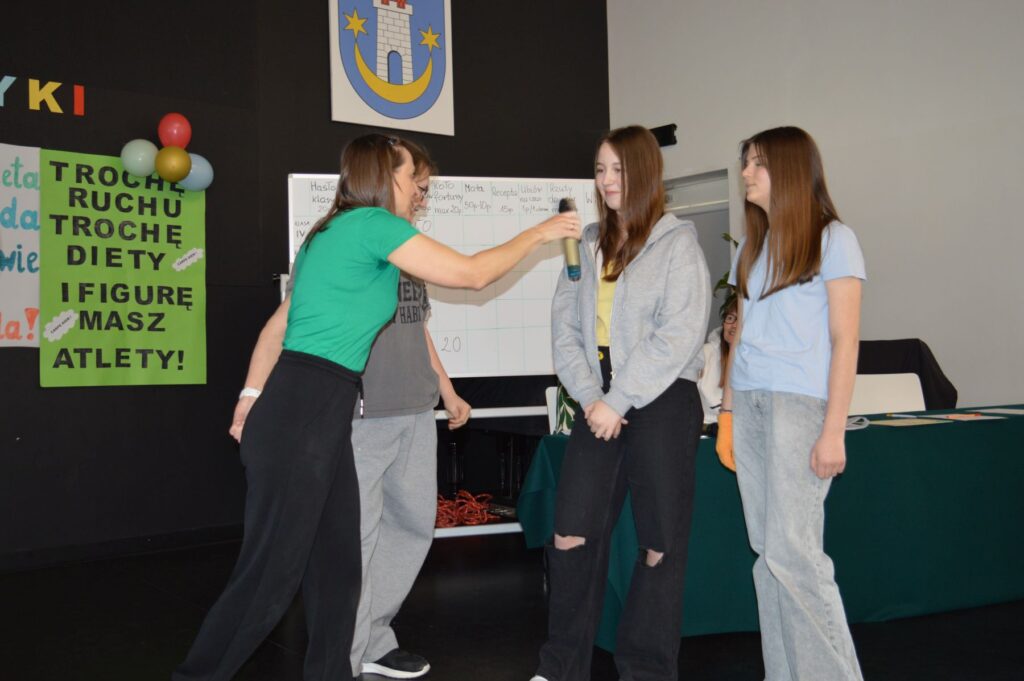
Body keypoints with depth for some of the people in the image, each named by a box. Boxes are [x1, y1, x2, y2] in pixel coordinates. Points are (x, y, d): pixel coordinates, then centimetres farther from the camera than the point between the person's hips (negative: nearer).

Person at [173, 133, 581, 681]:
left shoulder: (331, 233, 20)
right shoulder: (373, 224, -8)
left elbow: (280, 324, 22)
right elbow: (472, 274, -3)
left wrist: (254, 400, 25)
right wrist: (537, 234, 8)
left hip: (319, 416, 10)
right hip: (301, 416, -10)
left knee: (336, 567, 12)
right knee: (270, 575, -4)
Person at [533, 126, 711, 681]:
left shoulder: (677, 243, -3)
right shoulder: (588, 244, 13)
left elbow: (677, 336, -12)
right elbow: (564, 326, 8)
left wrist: (620, 401, -15)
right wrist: (589, 396, -5)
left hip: (662, 402, -4)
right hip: (600, 404, 5)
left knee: (659, 546, 2)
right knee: (571, 534, 2)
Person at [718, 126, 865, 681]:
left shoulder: (832, 239, -1)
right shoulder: (751, 248, 18)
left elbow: (844, 339, -6)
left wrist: (833, 430, -12)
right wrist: (727, 411, 12)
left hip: (799, 404, -6)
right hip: (748, 404, 6)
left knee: (792, 551, -11)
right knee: (766, 551, 6)